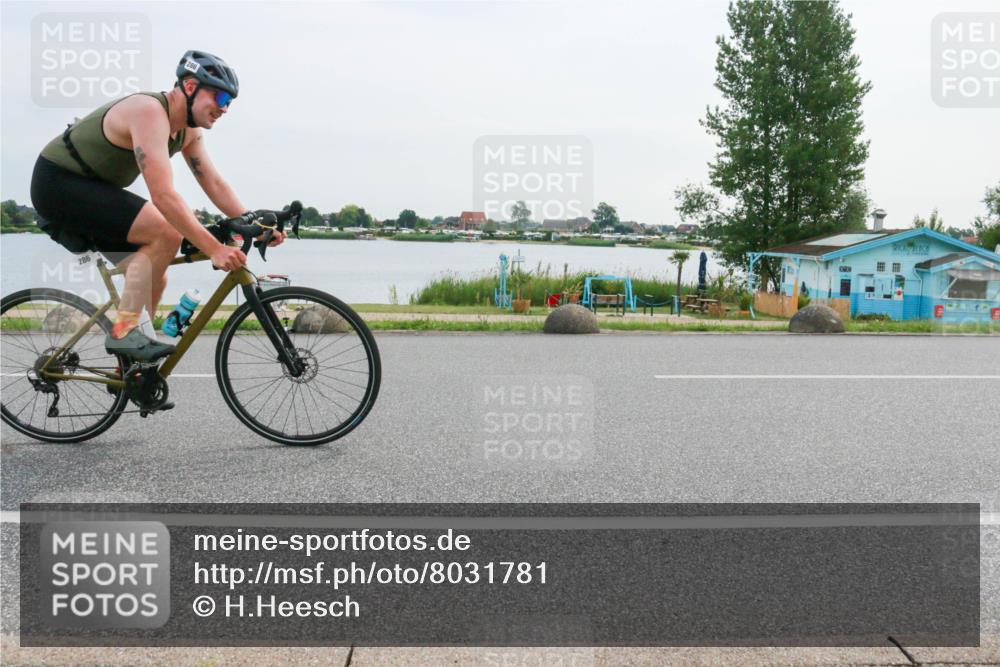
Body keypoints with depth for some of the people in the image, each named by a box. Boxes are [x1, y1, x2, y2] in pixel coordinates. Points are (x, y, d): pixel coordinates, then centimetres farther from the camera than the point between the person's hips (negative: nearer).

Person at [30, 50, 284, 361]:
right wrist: (215, 249, -37)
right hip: (58, 183, -10)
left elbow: (214, 183, 2)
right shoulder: (150, 113, -27)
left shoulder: (188, 130, 3)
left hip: (89, 189, 10)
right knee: (167, 233, -27)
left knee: (154, 279, 5)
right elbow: (164, 197, -35)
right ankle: (125, 331, -19)